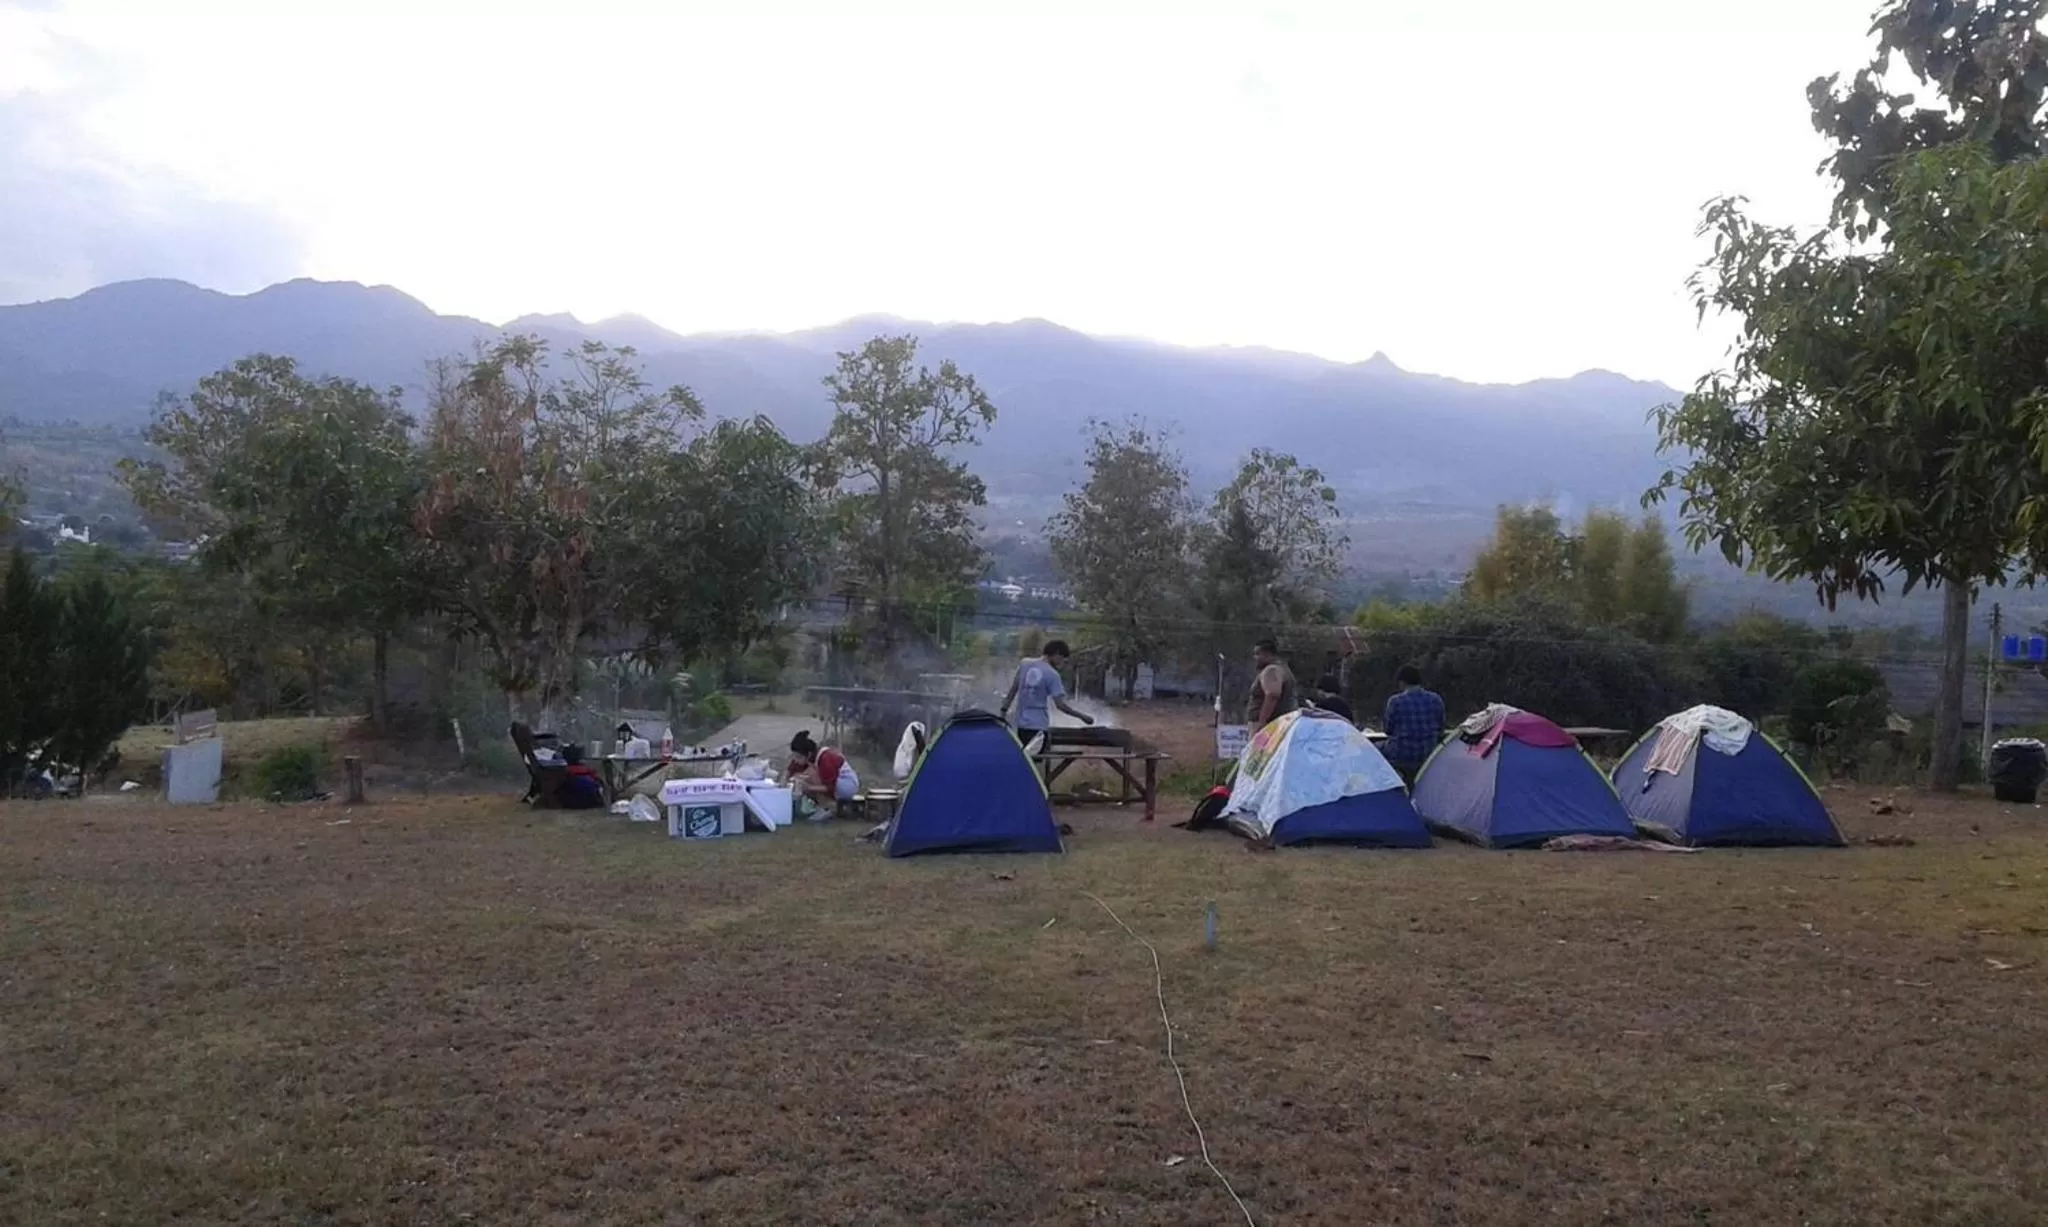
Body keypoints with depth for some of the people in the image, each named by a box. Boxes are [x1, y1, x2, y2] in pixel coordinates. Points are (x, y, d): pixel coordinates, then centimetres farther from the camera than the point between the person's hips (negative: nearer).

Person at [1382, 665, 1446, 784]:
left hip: (1400, 757, -4)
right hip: (1428, 756, 5)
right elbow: (1440, 729, 9)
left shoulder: (1395, 702, -14)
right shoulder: (1436, 699, -1)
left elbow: (1388, 730, -2)